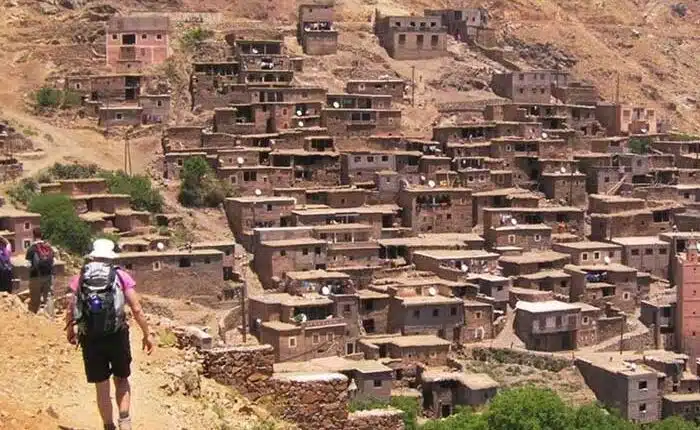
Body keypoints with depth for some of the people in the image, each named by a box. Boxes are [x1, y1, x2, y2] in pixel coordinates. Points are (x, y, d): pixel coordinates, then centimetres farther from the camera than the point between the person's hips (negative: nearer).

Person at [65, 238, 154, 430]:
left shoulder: (80, 279, 3)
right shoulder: (121, 276, -1)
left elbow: (71, 311, 5)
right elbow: (136, 309, -4)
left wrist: (70, 331, 24)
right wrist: (147, 335, 6)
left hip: (90, 339, 1)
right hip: (117, 336, -1)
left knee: (101, 387, 12)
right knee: (121, 379, 19)